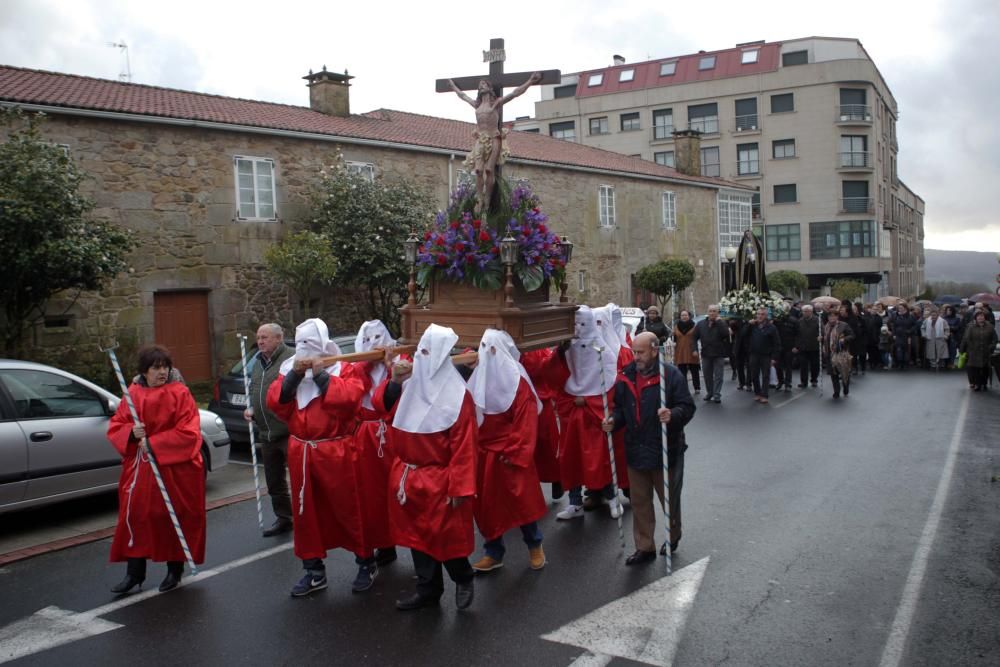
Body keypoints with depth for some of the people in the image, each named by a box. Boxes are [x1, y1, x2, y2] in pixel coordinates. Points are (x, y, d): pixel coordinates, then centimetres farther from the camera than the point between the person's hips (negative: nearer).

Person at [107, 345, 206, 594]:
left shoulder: (179, 393, -8)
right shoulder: (133, 394, 4)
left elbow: (188, 432, -14)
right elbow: (115, 426, 8)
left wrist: (154, 444, -19)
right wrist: (131, 433, -14)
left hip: (175, 469, -3)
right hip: (140, 468, 4)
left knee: (174, 518, 5)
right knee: (135, 516, 3)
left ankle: (175, 569, 23)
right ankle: (134, 572, 15)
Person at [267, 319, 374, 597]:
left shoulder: (345, 368, -4)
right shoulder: (290, 368, 10)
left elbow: (349, 397, -22)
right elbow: (275, 401, -3)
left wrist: (321, 375, -21)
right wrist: (294, 375, -15)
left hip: (336, 452, -5)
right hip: (300, 451, 5)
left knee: (349, 509, 2)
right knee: (305, 512, 11)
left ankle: (367, 564, 20)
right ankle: (314, 571, 24)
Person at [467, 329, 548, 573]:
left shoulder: (518, 382, -11)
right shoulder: (478, 377, 4)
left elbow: (526, 422, -13)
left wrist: (515, 453, -16)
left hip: (509, 453, -5)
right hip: (482, 451, 5)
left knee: (521, 500, 1)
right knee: (485, 503, 8)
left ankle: (534, 545, 24)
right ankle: (493, 552, 23)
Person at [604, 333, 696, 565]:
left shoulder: (671, 374, -14)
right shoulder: (626, 375, 3)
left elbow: (688, 407, -14)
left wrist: (673, 415, -33)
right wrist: (614, 421, -5)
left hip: (666, 450, -4)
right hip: (636, 450, 5)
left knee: (669, 499, 14)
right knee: (639, 502, 12)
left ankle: (673, 537, 39)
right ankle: (645, 547, 25)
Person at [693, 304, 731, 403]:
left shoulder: (722, 323, -3)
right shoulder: (701, 324, 4)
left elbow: (726, 334, -21)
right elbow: (695, 337, 6)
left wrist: (718, 322, -20)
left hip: (719, 354, -3)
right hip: (706, 354, 3)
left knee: (718, 376, -1)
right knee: (707, 376, 11)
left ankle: (717, 395, 2)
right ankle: (709, 393, 24)